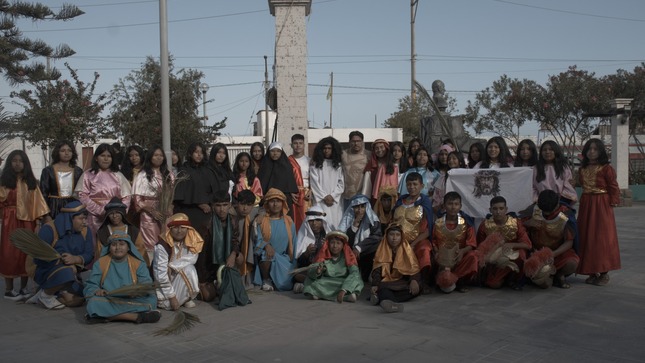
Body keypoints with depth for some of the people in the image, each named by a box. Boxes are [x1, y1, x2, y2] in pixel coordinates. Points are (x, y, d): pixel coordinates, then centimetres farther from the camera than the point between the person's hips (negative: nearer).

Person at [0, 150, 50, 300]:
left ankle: (23, 288, 14)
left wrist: (38, 223, -4)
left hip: (28, 221, 2)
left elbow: (37, 203, 3)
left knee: (27, 253, 4)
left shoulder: (31, 181, 8)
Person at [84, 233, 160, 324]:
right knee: (94, 302, -32)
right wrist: (97, 291, -19)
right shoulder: (100, 263, 11)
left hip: (133, 301, 0)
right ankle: (137, 316, -36)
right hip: (108, 301, 1)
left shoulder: (138, 264, 7)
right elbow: (90, 286, 5)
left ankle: (107, 316, -30)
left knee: (151, 299, -28)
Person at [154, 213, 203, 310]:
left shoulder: (191, 241, -10)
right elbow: (161, 274, -27)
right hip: (164, 282, -4)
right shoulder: (162, 246, -27)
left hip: (181, 278, 4)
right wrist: (172, 296, -25)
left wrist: (173, 264, -25)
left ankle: (188, 298, -5)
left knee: (188, 269, -24)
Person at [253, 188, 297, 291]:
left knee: (286, 284, -19)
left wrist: (293, 264, 7)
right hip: (266, 257, -2)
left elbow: (293, 245, 11)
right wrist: (266, 246, -29)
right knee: (267, 255, -38)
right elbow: (257, 239, -9)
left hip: (284, 259, 2)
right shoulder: (260, 220, 1)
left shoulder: (288, 221, 8)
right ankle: (266, 280, -9)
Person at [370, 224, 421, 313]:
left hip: (402, 282, 1)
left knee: (416, 288, -30)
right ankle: (390, 302, -65)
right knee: (382, 287, -35)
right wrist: (375, 285, -24)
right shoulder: (382, 249, 5)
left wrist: (414, 280, -28)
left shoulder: (407, 249, 6)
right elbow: (377, 270, -4)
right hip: (386, 282, -1)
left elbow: (414, 268, -5)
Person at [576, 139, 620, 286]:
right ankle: (592, 272, 14)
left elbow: (613, 187, -7)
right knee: (586, 238, 6)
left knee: (602, 238, -3)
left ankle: (604, 273, 5)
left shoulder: (606, 168, -7)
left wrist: (613, 202, -10)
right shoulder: (582, 169, 11)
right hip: (586, 205, 6)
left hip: (602, 205, -6)